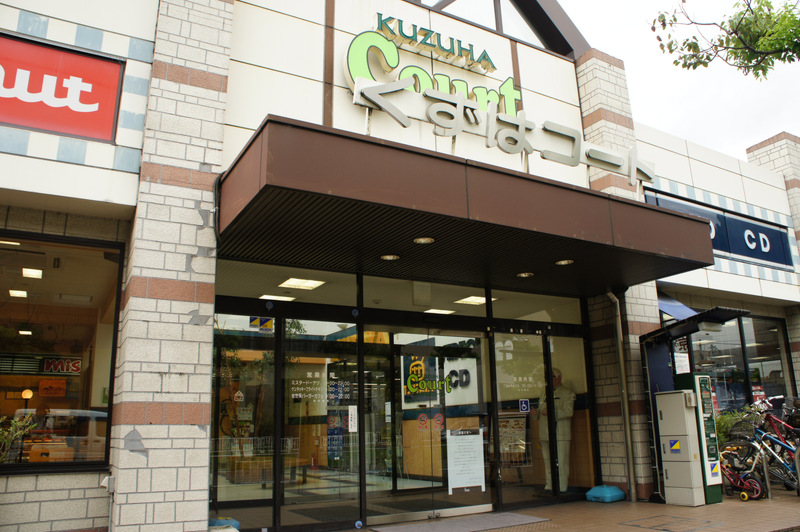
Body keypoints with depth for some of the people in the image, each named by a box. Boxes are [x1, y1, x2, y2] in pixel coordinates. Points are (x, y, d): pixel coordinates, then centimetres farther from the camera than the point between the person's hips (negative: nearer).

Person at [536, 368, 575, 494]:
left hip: (560, 435, -6)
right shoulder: (544, 395, 20)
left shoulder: (567, 393, 2)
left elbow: (568, 412, -11)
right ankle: (549, 487, 13)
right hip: (545, 435, 6)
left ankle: (561, 489, 0)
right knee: (548, 462, 7)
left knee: (561, 462, -6)